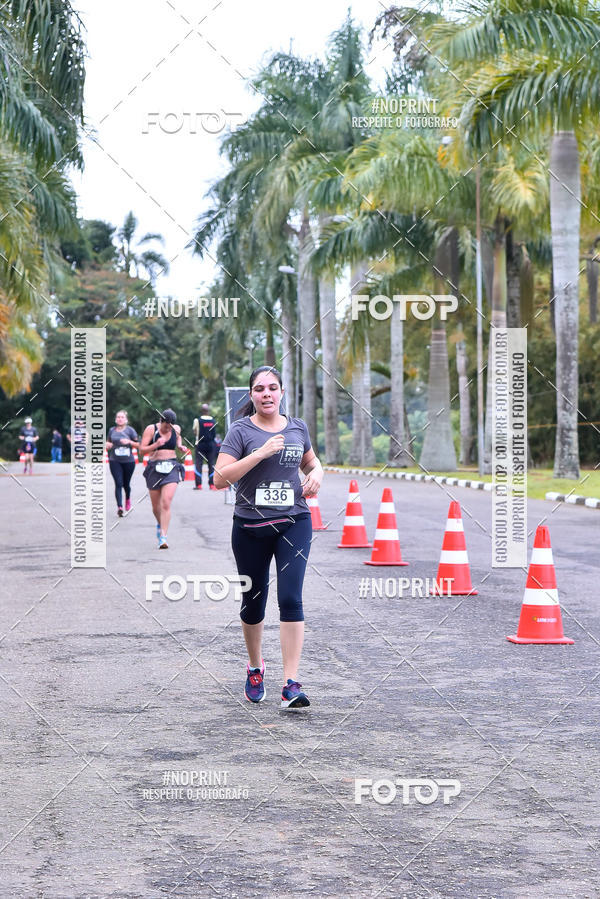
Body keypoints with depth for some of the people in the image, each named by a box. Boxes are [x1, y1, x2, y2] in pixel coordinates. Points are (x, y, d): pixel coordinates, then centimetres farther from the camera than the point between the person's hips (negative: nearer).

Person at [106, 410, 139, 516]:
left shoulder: (130, 430, -1)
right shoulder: (112, 430, 7)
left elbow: (138, 444, -1)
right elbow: (108, 442, 21)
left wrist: (129, 442, -17)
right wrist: (108, 445, -2)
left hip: (128, 461, -1)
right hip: (115, 461, 1)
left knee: (126, 484, 11)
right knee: (118, 484, -12)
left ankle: (128, 499, 43)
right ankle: (119, 507, -17)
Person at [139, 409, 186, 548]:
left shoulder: (176, 429, 5)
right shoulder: (151, 429, -5)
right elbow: (142, 449, -9)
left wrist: (180, 446, 10)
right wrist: (155, 445, -25)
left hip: (171, 468, 0)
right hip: (154, 468, 0)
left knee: (166, 503, -16)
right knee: (156, 505, 11)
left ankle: (163, 537, -17)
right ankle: (160, 524, 44)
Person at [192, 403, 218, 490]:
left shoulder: (197, 420, -8)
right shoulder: (213, 420, 1)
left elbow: (195, 431, 3)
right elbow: (215, 433, 8)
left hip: (200, 444, -3)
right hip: (211, 444, 3)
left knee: (198, 464, 2)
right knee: (211, 464, 7)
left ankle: (198, 484, -5)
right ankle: (212, 484, 4)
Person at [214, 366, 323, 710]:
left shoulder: (297, 427, 8)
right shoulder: (242, 430, -3)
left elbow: (312, 462, 27)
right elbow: (221, 478, -13)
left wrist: (316, 475, 4)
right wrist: (261, 453, -19)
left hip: (294, 523, 1)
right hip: (250, 527, -1)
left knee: (290, 599, -12)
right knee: (253, 602, 11)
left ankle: (291, 684, -13)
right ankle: (255, 668, 37)